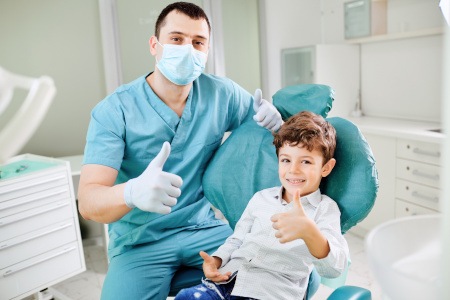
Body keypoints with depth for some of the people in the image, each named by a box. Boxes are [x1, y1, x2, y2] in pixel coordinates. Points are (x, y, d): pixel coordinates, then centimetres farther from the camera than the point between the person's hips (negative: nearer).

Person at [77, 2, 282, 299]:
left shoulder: (223, 94, -4)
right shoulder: (114, 110, -13)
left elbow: (268, 125, 12)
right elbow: (88, 201, -20)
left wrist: (273, 120, -14)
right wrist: (132, 192, -44)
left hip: (203, 229, 3)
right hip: (139, 243, -2)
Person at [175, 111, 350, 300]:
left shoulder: (326, 208, 0)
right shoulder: (261, 197, 15)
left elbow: (334, 269, -15)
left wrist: (308, 231, -36)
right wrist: (215, 260, 1)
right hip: (229, 278, 5)